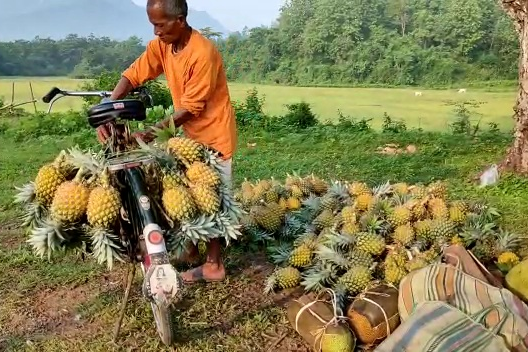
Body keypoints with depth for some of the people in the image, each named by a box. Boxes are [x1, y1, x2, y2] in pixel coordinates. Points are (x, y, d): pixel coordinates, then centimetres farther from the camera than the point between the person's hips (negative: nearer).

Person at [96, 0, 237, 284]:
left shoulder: (203, 53, -26)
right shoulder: (161, 46, -3)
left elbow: (189, 108, -25)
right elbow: (131, 76, -5)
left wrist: (150, 134, -27)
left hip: (213, 135, -7)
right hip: (192, 134, 8)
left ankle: (213, 265, 15)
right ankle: (191, 250, 33)